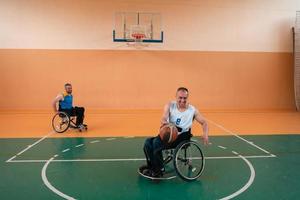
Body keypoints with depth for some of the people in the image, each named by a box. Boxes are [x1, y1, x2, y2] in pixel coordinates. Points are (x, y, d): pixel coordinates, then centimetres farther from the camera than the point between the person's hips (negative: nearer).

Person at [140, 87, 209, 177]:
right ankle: (151, 166, 4)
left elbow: (204, 123, 5)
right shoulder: (170, 106, 3)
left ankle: (158, 170, -8)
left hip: (181, 136, -4)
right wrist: (164, 122, -38)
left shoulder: (192, 110, 1)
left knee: (157, 143, -25)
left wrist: (205, 135, -15)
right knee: (148, 142, -15)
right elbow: (164, 118, -12)